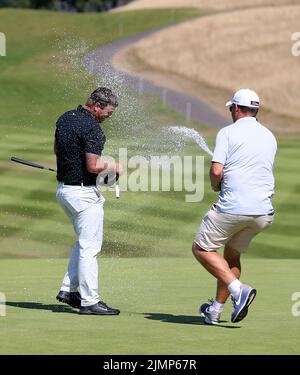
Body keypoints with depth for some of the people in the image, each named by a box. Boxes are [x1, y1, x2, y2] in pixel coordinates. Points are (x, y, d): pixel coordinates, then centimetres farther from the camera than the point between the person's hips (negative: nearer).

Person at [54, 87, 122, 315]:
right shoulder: (91, 128, -20)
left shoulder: (65, 118, 8)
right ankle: (89, 301, -1)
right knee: (90, 247, -3)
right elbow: (93, 166, -24)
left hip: (64, 188, 9)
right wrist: (113, 166, -7)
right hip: (83, 192, -9)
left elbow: (57, 150, 21)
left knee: (85, 241, 22)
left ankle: (69, 289, 19)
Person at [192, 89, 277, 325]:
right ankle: (216, 310, 22)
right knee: (232, 254, 22)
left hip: (233, 206, -6)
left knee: (202, 249, 6)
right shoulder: (269, 137, 16)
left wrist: (216, 186, 9)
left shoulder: (228, 133, -3)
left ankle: (238, 289, -12)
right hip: (264, 212, 6)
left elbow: (217, 171, -13)